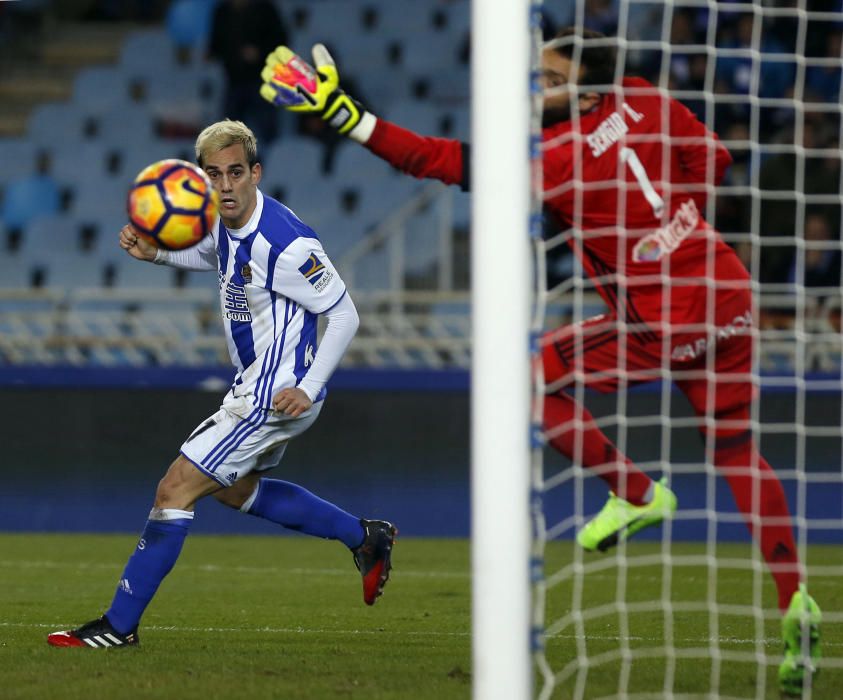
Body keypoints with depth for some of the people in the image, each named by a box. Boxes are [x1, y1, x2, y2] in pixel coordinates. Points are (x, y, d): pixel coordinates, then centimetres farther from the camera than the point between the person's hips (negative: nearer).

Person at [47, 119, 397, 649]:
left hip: (276, 397, -10)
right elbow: (212, 254, 24)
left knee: (176, 489, -9)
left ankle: (120, 625, -2)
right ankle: (365, 536, 36)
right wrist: (156, 253, 6)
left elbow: (344, 315, -19)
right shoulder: (227, 221, -1)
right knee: (235, 490, 29)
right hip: (255, 387, 10)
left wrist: (308, 390, -23)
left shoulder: (285, 245, -26)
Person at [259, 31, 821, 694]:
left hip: (666, 325, -8)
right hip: (731, 297, 8)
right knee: (739, 454, 17)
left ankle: (636, 493, 9)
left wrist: (345, 114, -19)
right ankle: (795, 603, 11)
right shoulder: (642, 101, 1)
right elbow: (712, 160, 13)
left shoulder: (554, 159, -18)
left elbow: (437, 160, -18)